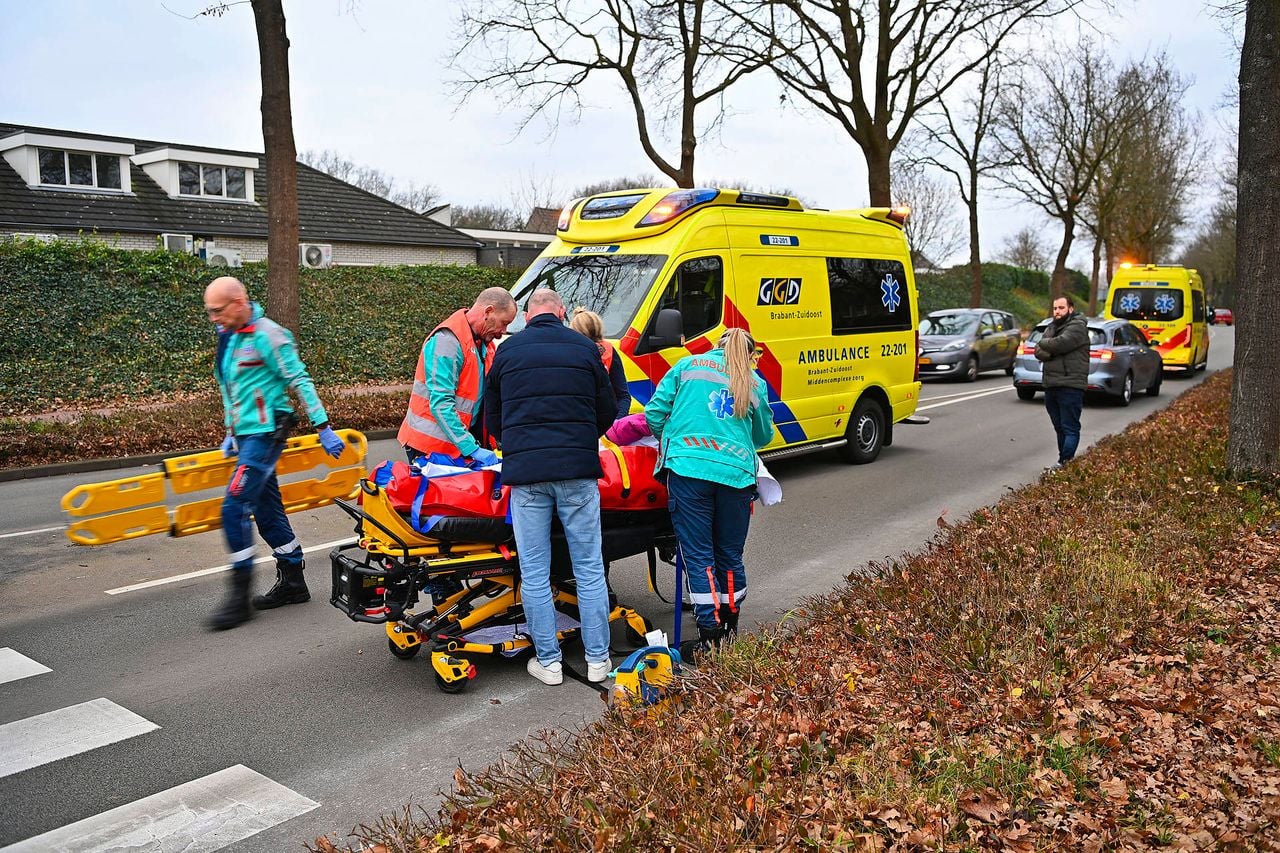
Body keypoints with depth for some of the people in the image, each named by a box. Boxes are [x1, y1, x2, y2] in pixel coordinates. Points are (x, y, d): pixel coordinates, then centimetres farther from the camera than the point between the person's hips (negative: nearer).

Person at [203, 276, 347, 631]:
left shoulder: (267, 334, -13)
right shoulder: (228, 337, 13)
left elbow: (300, 382, -13)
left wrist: (323, 428, -13)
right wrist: (231, 434, 21)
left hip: (265, 432, -9)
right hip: (245, 434, 9)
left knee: (235, 507, -13)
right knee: (267, 509, 12)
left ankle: (240, 595, -5)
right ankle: (293, 584, 23)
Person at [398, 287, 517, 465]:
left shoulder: (486, 344, 11)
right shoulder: (448, 340, -18)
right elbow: (440, 403, -24)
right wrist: (472, 449, -27)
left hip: (457, 446, 8)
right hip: (429, 445, -8)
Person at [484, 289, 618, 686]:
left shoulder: (507, 351, 9)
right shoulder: (584, 347, 6)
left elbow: (492, 420, 15)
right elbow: (608, 413, 11)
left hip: (524, 473, 0)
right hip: (578, 472, 0)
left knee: (534, 573, 8)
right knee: (589, 568, 8)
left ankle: (548, 661, 13)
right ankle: (597, 659, 14)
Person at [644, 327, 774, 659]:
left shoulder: (688, 365, 13)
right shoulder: (755, 383, 17)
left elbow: (654, 412, 9)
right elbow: (763, 435, 26)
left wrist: (672, 443, 26)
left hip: (689, 467, -2)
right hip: (737, 472, 2)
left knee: (699, 555, 0)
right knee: (730, 555, 15)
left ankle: (710, 637, -1)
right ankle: (730, 629, 27)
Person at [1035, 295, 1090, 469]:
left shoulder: (1077, 327, -5)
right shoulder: (1052, 328, 19)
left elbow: (1060, 344, -21)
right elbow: (1038, 352, 7)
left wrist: (1044, 343, -2)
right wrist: (1053, 351, -13)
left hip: (1070, 386, -8)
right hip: (1051, 385, 8)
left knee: (1070, 428, -7)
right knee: (1059, 427, 13)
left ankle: (1065, 462, -11)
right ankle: (1066, 460, 20)